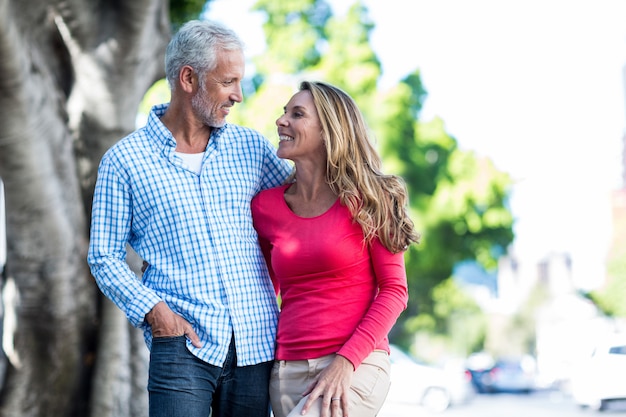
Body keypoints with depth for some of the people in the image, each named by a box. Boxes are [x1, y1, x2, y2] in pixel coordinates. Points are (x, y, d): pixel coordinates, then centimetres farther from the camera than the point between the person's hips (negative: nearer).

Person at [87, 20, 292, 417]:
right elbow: (105, 258, 3)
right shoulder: (124, 160, 3)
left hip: (257, 343, 3)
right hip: (184, 344, -3)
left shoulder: (252, 147, 11)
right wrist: (152, 309, -11)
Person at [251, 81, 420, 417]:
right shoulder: (266, 207, 8)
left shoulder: (366, 199, -1)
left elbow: (394, 290, -3)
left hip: (356, 365, -4)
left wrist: (346, 360, -14)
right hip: (287, 372, 4)